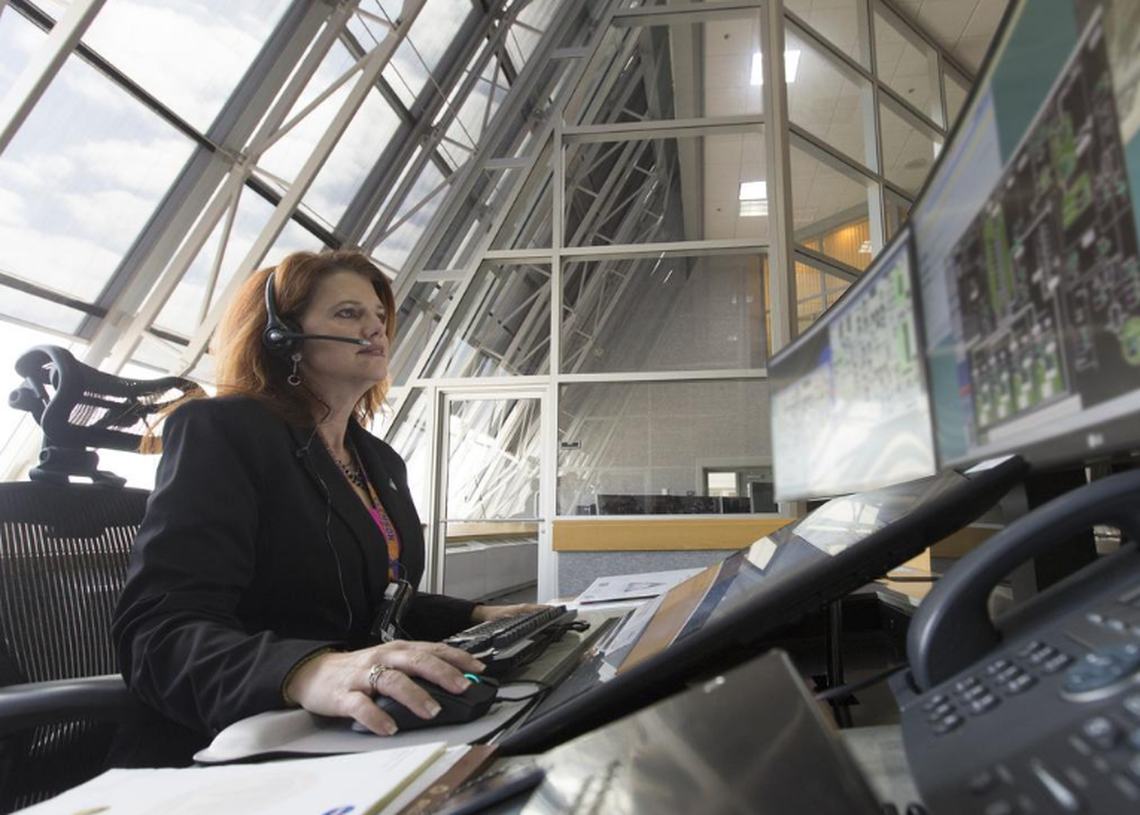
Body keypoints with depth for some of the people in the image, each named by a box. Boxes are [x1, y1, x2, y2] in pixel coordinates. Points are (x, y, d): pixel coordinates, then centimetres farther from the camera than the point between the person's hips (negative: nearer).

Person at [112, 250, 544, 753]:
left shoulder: (381, 461, 16)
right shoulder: (222, 431, -8)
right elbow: (158, 629, -20)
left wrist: (477, 617, 8)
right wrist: (308, 671, -39)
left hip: (381, 727, 7)